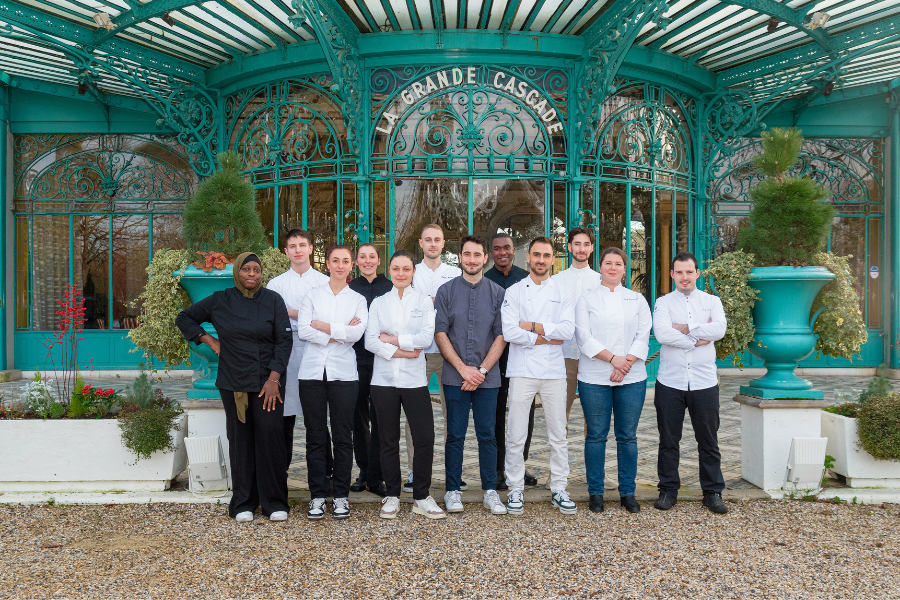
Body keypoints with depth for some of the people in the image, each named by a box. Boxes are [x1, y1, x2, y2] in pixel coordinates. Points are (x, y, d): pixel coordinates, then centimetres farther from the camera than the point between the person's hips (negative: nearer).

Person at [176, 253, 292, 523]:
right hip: (233, 383, 1)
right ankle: (243, 503, 17)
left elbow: (284, 341, -3)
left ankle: (274, 502, 8)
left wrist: (274, 378, -10)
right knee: (240, 440, 5)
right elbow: (184, 318, 16)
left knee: (270, 437, -4)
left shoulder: (273, 300, 1)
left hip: (267, 383, -1)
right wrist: (209, 340, 4)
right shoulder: (220, 301, 5)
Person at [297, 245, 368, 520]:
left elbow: (356, 333, -7)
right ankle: (318, 495, 14)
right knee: (315, 436, 3)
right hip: (313, 372, 0)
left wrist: (322, 326, -7)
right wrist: (338, 334, -9)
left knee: (343, 436, 2)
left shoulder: (358, 299, 10)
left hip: (344, 373, 0)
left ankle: (341, 495, 13)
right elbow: (303, 330, -4)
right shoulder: (313, 294, 9)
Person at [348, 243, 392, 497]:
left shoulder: (390, 288, 6)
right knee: (359, 416, 8)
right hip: (357, 359, 1)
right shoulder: (349, 289, 8)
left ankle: (376, 477, 7)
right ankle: (364, 472, 22)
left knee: (380, 418, -1)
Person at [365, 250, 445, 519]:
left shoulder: (424, 301, 7)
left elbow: (426, 338, -7)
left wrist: (392, 339, -7)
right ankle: (392, 496, 19)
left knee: (425, 439, -4)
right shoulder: (378, 302, 10)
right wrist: (400, 352, -12)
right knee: (389, 441, 7)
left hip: (415, 379, -1)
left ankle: (421, 497, 10)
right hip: (384, 379, 1)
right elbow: (370, 341, -1)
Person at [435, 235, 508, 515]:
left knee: (487, 435, 5)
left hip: (487, 377, 0)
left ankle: (490, 492, 15)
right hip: (454, 376, 0)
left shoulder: (497, 293, 6)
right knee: (455, 435, 4)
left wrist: (482, 370, -8)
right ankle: (453, 491, 14)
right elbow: (440, 334, 0)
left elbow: (501, 336, 2)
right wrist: (463, 368, -8)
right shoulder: (446, 291, 5)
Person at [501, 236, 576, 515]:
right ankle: (515, 490, 15)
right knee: (516, 437, 1)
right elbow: (509, 332, -10)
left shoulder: (562, 293, 8)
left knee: (558, 436, 8)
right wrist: (547, 337, -9)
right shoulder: (514, 291, 3)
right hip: (522, 371, -2)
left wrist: (532, 326, -11)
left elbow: (568, 330, -7)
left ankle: (559, 490, 20)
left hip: (554, 372, 2)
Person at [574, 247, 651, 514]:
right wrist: (613, 358, -13)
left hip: (632, 377, 2)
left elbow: (644, 336, 3)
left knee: (627, 435, 6)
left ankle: (627, 492, 18)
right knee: (596, 435, 2)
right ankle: (595, 492, 14)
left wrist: (626, 363, -11)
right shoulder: (586, 299, 5)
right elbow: (584, 337, -5)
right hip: (594, 378, -1)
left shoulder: (637, 300, 11)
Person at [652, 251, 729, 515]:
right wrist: (698, 338, -10)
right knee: (668, 439, 7)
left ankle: (713, 492, 20)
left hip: (704, 382, 1)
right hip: (670, 382, -1)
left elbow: (719, 329, -11)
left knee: (708, 440, 7)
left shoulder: (712, 301, 10)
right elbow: (662, 334, -13)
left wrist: (684, 329, -9)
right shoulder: (663, 302, 5)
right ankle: (668, 490, 19)